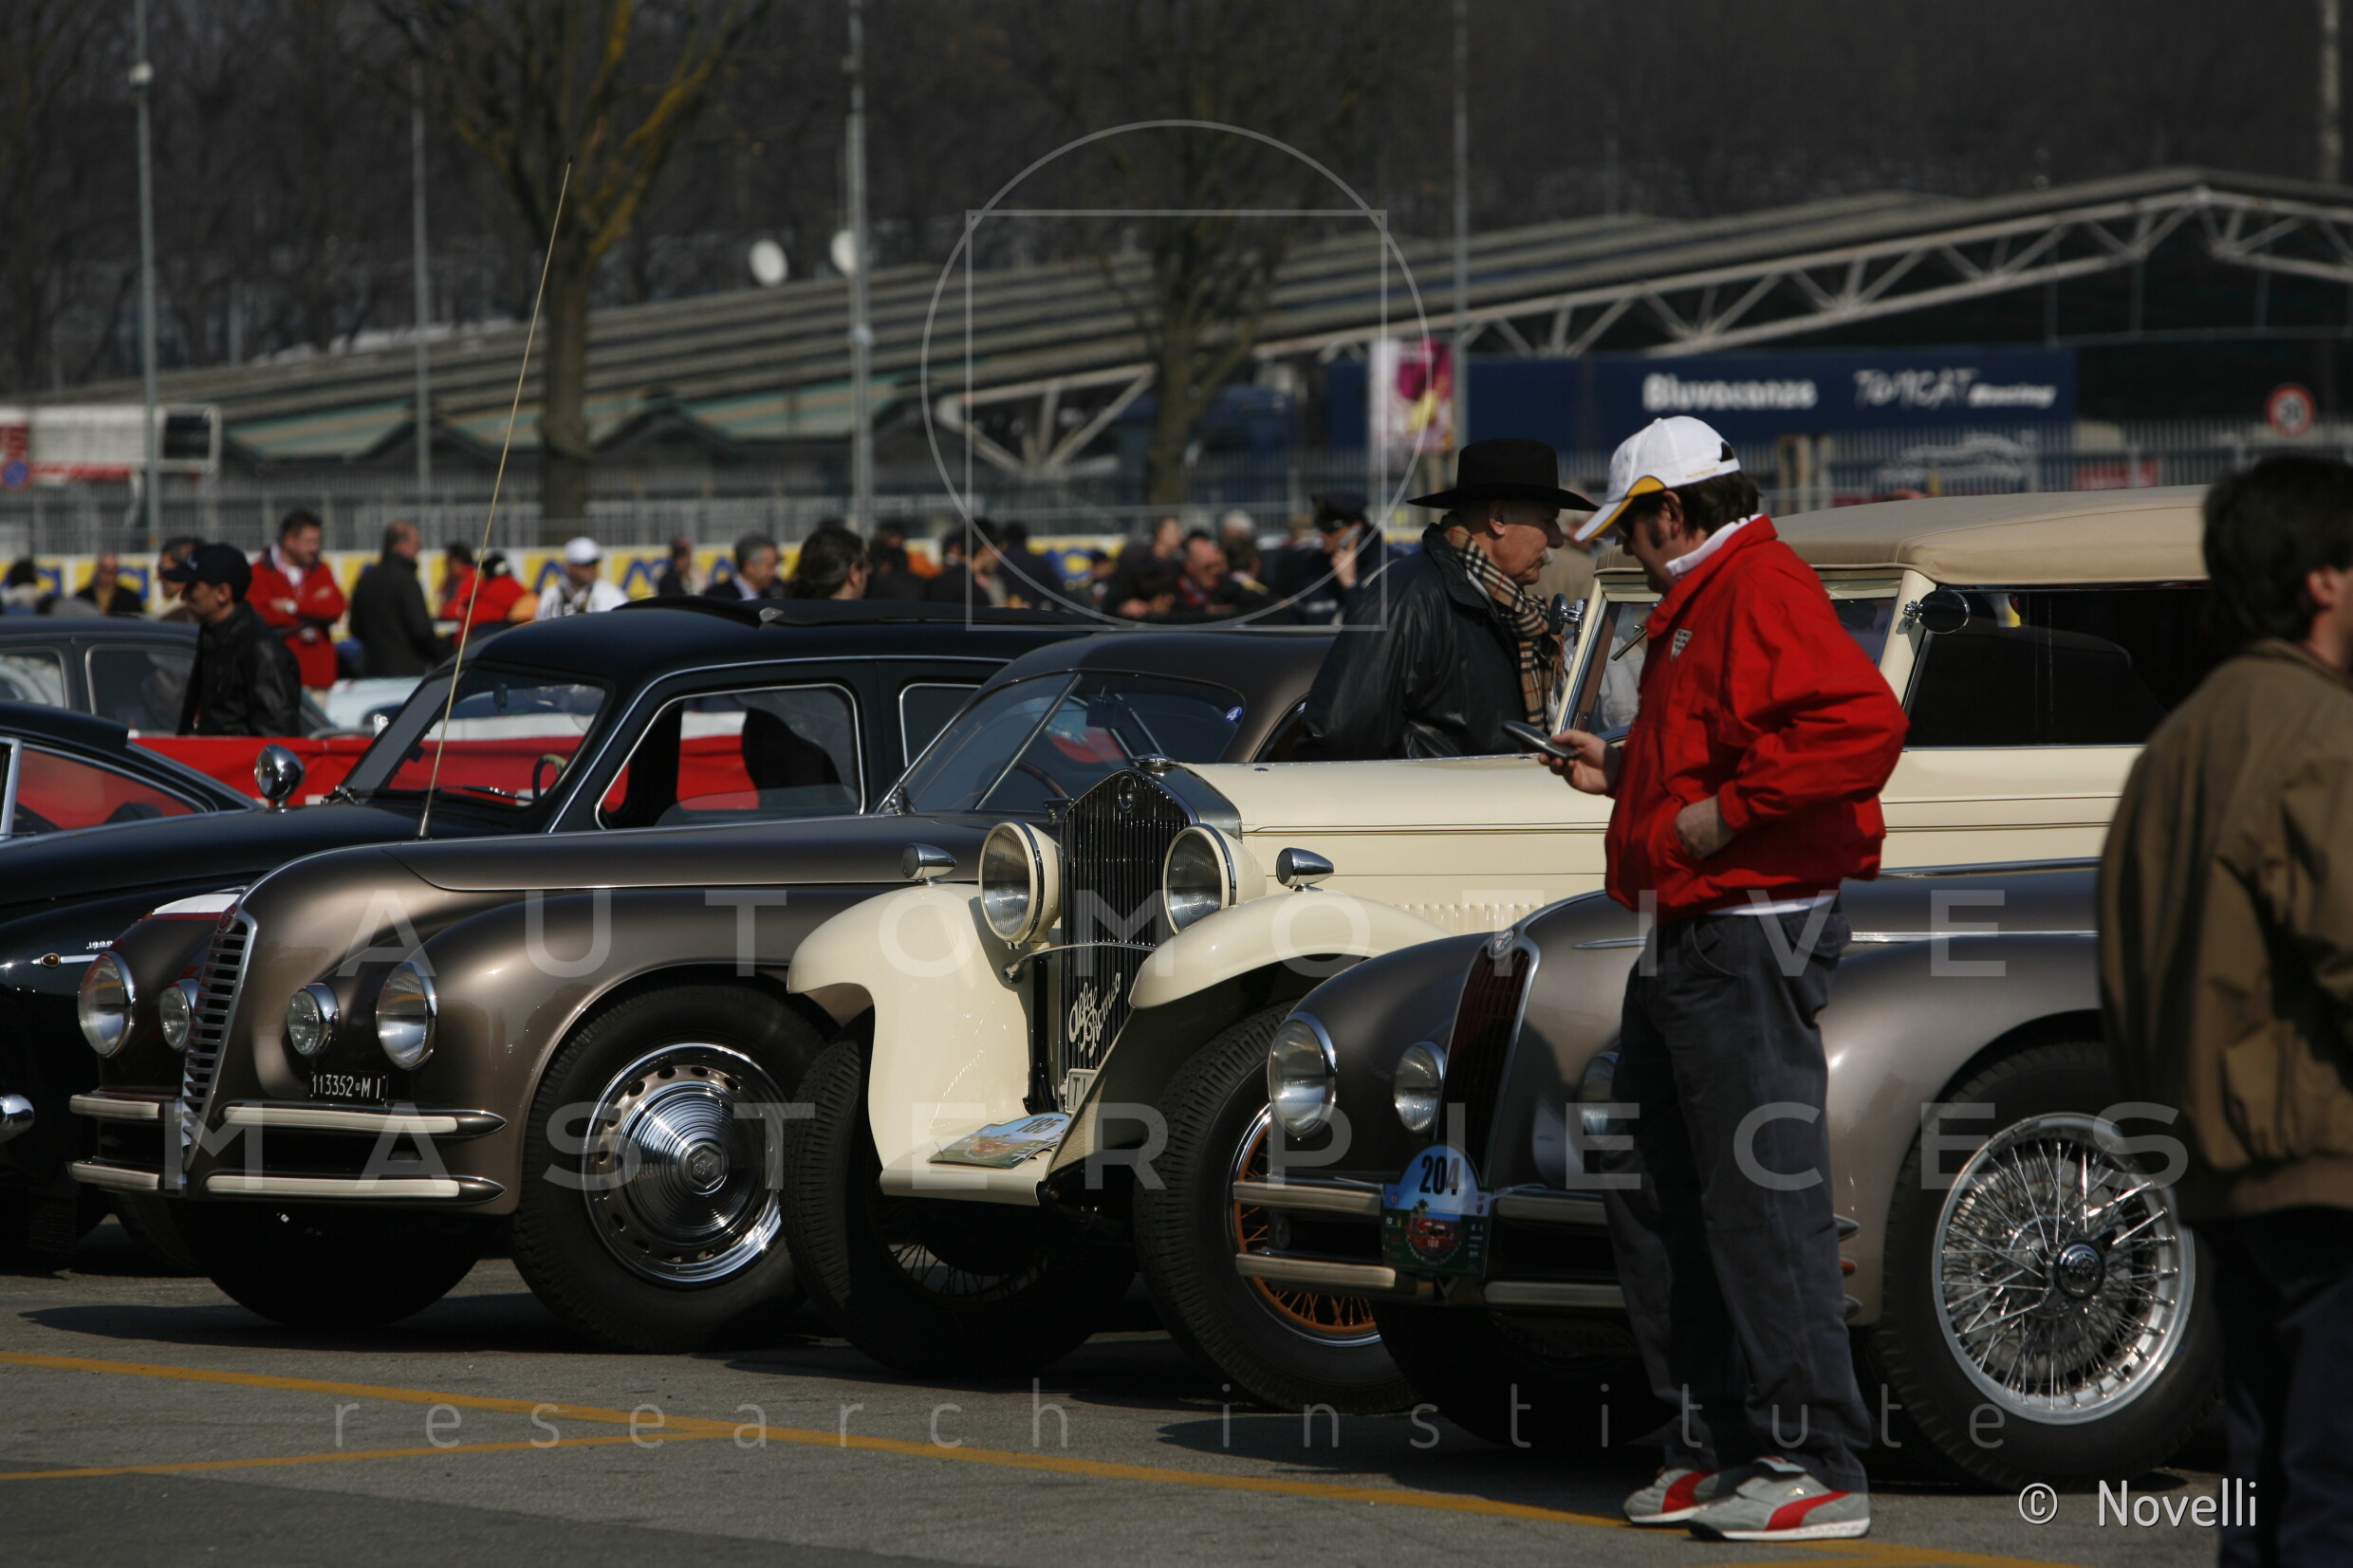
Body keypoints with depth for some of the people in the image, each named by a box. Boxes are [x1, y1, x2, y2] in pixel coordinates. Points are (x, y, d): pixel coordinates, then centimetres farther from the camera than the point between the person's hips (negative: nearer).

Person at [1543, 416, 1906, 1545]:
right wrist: (1622, 772, 21)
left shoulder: (1762, 591, -14)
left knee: (1765, 1206, -10)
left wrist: (1725, 812, -24)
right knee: (1652, 1197, 14)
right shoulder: (1701, 605, 20)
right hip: (1685, 944, 11)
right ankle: (1714, 1446, 21)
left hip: (1750, 942, -11)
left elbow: (1862, 724, -29)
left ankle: (1817, 1469, -8)